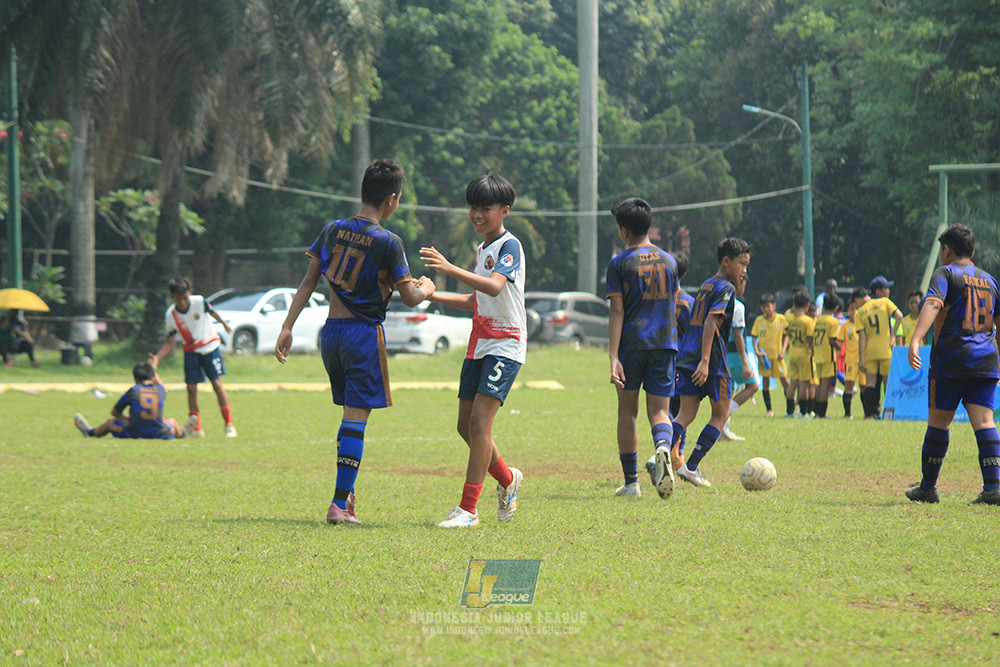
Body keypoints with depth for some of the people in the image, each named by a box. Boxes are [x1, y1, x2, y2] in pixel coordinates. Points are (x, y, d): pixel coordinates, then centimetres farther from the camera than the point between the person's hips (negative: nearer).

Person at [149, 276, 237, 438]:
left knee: (217, 383, -8)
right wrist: (157, 358, -22)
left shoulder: (199, 302, -19)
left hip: (210, 347, -2)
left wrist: (224, 323, 22)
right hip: (190, 351, 2)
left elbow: (212, 312, 4)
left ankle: (229, 424, -4)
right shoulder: (171, 315, -14)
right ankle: (196, 428, 7)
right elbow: (169, 341, -8)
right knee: (191, 388, -2)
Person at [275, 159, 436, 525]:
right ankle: (339, 504, -9)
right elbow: (410, 298, -8)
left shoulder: (332, 231, 5)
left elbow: (308, 282, 5)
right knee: (356, 419, -4)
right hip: (364, 333, -6)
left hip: (330, 331, 6)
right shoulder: (388, 243, -11)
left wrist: (287, 327, 6)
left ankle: (347, 493, 20)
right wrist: (426, 288, 15)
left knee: (350, 414, 19)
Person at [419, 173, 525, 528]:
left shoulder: (510, 246, -10)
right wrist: (432, 295, 20)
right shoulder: (483, 249, 18)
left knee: (480, 420, -17)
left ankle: (468, 509, -18)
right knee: (466, 425, 9)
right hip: (478, 346, 9)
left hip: (505, 345, -9)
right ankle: (507, 479, 32)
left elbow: (495, 286, -30)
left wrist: (451, 269, -40)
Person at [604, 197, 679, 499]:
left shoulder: (619, 264, -2)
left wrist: (613, 357, -13)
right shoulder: (668, 260, 11)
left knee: (627, 411, 10)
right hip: (664, 343, 2)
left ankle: (631, 482, 12)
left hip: (631, 343, -2)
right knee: (659, 411, 2)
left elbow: (617, 312, -9)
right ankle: (663, 447, -33)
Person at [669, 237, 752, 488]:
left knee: (686, 414, 4)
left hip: (687, 355, 8)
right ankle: (691, 466, 0)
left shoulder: (706, 286, 20)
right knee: (720, 414, 7)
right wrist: (705, 361, -26)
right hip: (711, 359, -8)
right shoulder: (725, 288, -8)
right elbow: (711, 322, -21)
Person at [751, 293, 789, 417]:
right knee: (766, 381, 0)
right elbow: (753, 337, 2)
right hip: (764, 355, 0)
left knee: (785, 381, 0)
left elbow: (786, 335, 8)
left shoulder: (781, 319, 0)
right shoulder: (759, 320, 0)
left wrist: (783, 350, -4)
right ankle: (769, 410, 6)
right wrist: (756, 352, -11)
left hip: (777, 355, 0)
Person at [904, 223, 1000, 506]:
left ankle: (928, 487, 15)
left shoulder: (945, 273, 1)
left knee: (938, 421, 6)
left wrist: (915, 341, -30)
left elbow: (932, 304, -18)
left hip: (951, 359, -4)